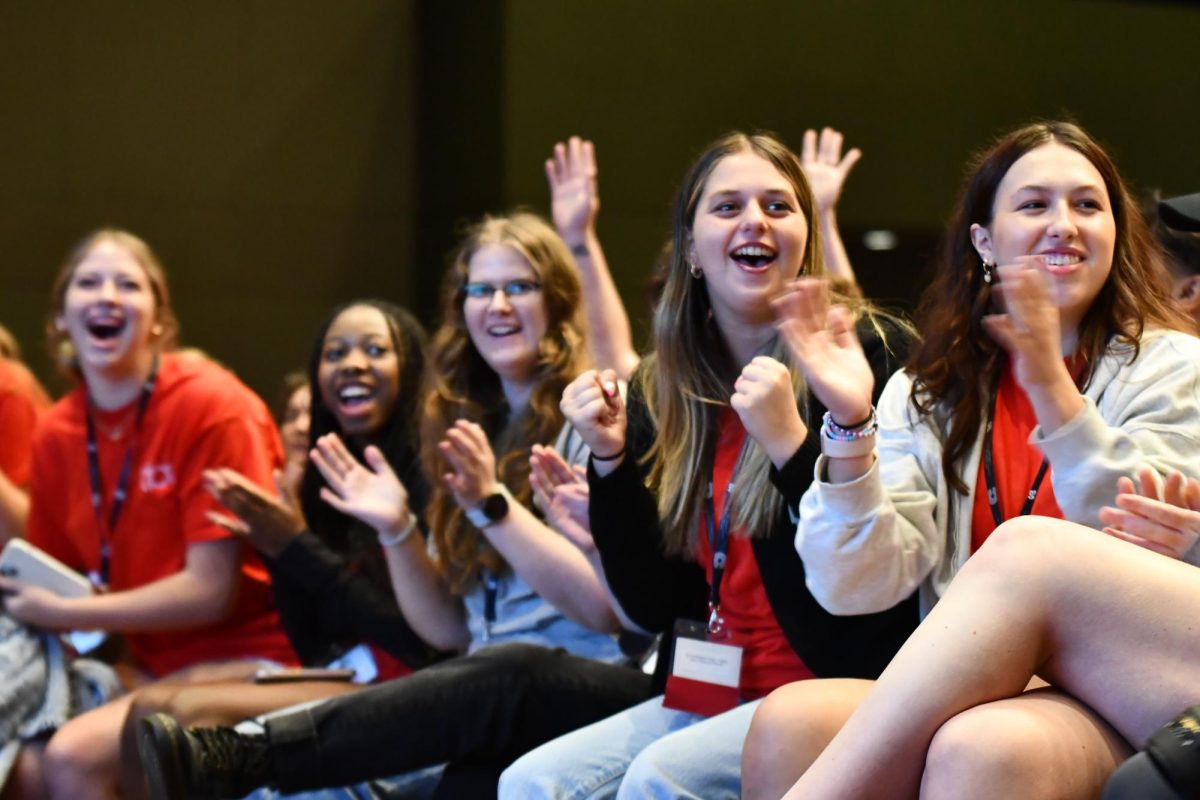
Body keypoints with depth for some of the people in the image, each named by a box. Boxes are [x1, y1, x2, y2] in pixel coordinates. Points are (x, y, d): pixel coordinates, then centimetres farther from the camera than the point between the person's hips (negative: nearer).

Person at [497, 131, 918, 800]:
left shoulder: (871, 354, -5)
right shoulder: (661, 392, 9)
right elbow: (653, 604, 6)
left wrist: (789, 444, -23)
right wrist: (611, 461, -5)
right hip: (706, 695, 5)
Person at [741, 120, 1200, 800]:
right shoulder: (927, 394, 13)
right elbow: (856, 587, 1)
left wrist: (1051, 387, -20)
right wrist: (852, 430, -13)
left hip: (1114, 698, -3)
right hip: (960, 688, 3)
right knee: (791, 722, -27)